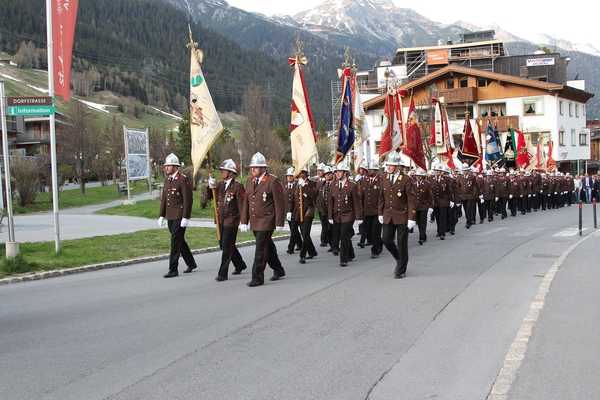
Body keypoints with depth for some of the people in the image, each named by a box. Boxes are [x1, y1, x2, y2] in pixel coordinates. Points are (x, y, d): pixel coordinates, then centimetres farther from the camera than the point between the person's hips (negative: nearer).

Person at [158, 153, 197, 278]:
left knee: (175, 242, -8)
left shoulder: (183, 179, -11)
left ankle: (173, 269, -4)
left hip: (179, 216, -8)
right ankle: (191, 264, 29)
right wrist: (161, 216, 14)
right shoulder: (167, 179, 14)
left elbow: (188, 200, -15)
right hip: (170, 217, 8)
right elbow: (163, 199, 18)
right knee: (179, 241, 15)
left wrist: (185, 218, -18)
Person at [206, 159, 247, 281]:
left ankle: (223, 273, 0)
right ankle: (240, 265, 34)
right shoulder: (220, 185, 10)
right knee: (224, 245, 16)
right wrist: (210, 186, -5)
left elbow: (242, 205, -13)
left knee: (227, 247, -5)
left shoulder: (237, 186, -11)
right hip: (221, 221, 8)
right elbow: (209, 197, 12)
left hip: (231, 221, -8)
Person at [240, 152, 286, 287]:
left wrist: (279, 223, -13)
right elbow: (246, 202, 13)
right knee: (268, 247, 17)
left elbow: (280, 203, -12)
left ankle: (258, 277, -3)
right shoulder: (250, 180, 10)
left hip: (266, 222, -7)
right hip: (254, 222, 7)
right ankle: (278, 271, 32)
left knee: (261, 249, -9)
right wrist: (244, 221, 8)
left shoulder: (273, 181, -11)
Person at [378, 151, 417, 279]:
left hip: (402, 216, -5)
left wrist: (412, 219, -15)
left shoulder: (406, 180, -12)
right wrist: (381, 214, 11)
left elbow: (412, 200, -11)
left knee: (402, 243, 3)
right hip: (388, 216, 5)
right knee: (386, 240, 4)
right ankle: (399, 259, 31)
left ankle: (401, 270, 16)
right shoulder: (384, 179, 4)